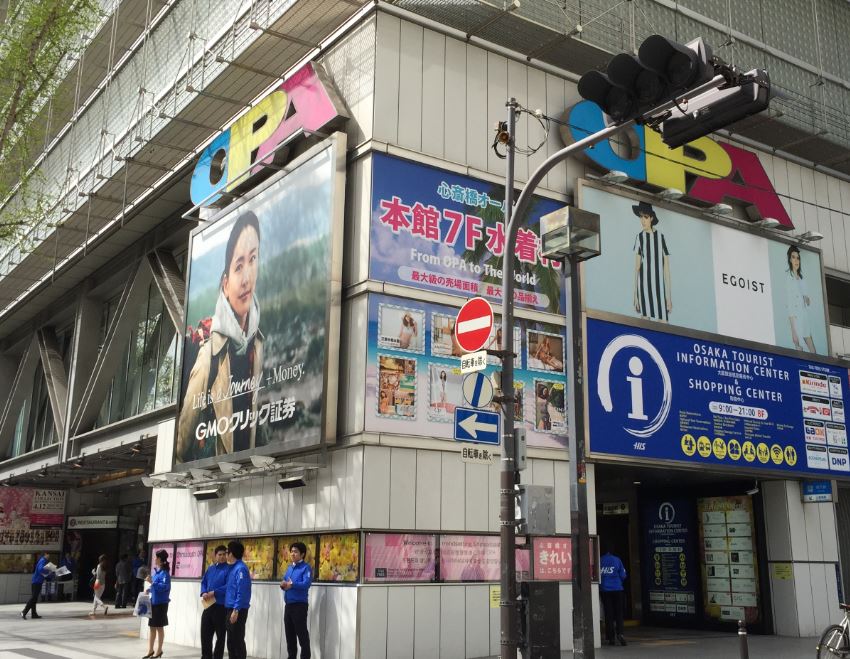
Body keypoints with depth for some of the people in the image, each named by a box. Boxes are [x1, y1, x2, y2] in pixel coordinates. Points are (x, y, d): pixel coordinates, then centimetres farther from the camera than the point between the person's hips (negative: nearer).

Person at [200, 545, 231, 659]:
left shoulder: (229, 569, -9)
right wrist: (203, 593, -4)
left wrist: (213, 593, -17)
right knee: (205, 633, 11)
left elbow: (228, 587, -18)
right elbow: (203, 582, 15)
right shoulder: (210, 569, 13)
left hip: (221, 607, -7)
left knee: (220, 636, 5)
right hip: (208, 605, 7)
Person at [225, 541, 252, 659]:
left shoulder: (241, 568, -15)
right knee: (231, 641, 14)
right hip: (231, 608, 10)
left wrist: (236, 610, -23)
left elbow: (242, 592, -21)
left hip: (238, 610, -10)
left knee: (238, 640, -5)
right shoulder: (233, 568, 14)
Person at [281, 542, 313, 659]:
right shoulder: (290, 567, 15)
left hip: (300, 604, -8)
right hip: (288, 604, 8)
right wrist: (283, 585, -10)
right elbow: (284, 581, 12)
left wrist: (292, 585, -28)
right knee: (289, 633, 15)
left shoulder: (306, 567, -8)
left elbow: (306, 584, -21)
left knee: (302, 633, -4)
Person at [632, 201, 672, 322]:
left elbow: (666, 267, 1)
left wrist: (669, 295, -2)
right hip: (644, 284, 1)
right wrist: (635, 295, 2)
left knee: (663, 322, -4)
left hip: (660, 286, -1)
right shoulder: (640, 237, 5)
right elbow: (637, 266, 6)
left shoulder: (661, 237, 0)